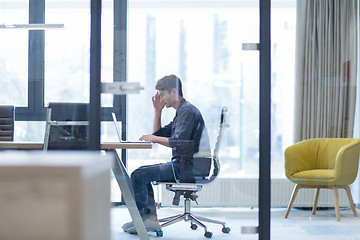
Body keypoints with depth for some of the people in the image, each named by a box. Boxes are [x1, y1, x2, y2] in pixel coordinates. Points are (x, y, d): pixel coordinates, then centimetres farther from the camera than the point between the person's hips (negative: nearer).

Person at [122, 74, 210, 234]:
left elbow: (179, 142, -23)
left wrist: (154, 138, -13)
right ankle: (151, 217, 3)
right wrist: (158, 111, 16)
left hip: (187, 167, -11)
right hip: (180, 164, 11)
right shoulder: (181, 112, 20)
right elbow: (158, 134, 26)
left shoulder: (188, 110, -12)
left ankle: (141, 219, -2)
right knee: (141, 172, 14)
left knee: (138, 176, -15)